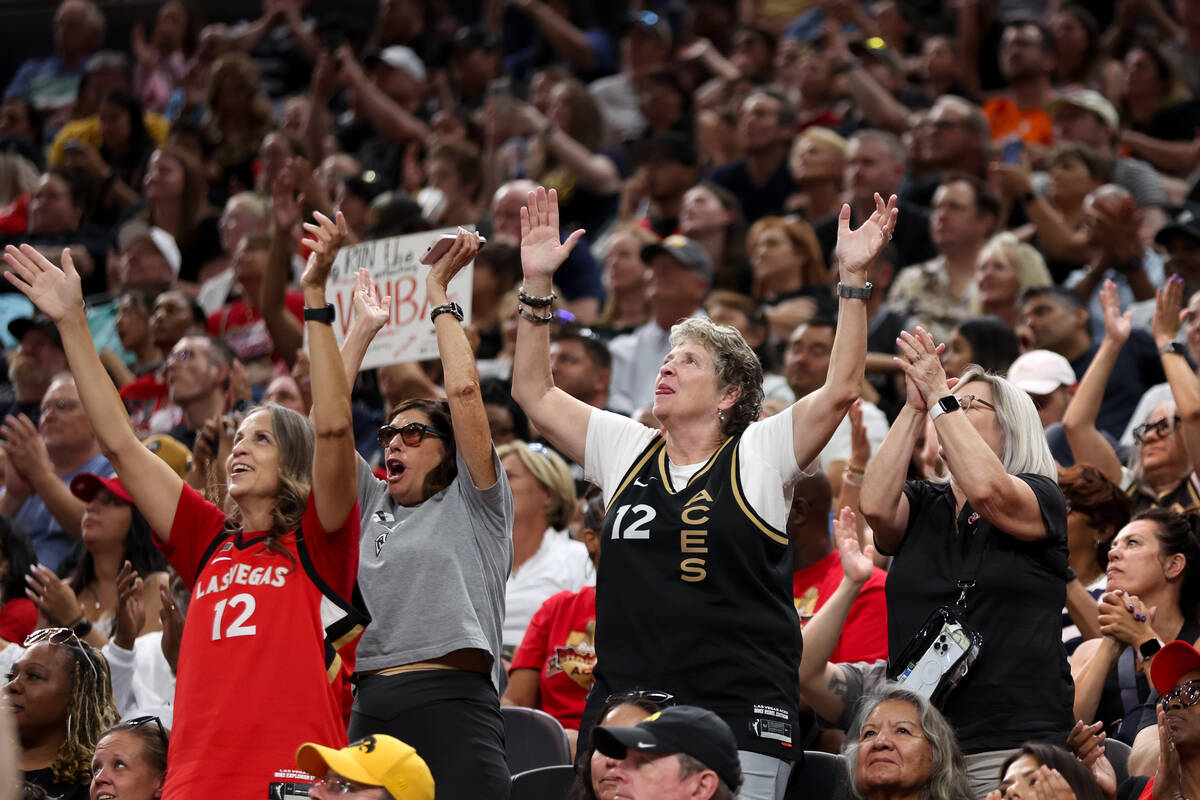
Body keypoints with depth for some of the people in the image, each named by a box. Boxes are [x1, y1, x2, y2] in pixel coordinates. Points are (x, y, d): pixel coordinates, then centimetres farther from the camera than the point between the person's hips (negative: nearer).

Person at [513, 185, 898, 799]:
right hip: (623, 708, 4)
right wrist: (537, 284, 11)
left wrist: (853, 278, -14)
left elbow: (841, 389, -8)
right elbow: (534, 392, 17)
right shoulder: (625, 450, 16)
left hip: (738, 715, -4)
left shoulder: (758, 454, 3)